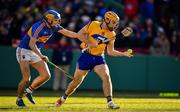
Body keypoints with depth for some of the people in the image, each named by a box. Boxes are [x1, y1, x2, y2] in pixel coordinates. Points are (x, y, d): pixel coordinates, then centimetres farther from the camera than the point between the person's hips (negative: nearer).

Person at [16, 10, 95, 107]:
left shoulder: (54, 27, -3)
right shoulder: (39, 27, -27)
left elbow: (70, 34, -2)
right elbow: (31, 44, -34)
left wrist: (87, 42, -4)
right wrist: (41, 56, -44)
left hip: (35, 52, 8)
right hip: (24, 50, -8)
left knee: (46, 75, 1)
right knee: (26, 78, -15)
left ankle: (28, 91, 19)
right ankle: (19, 98, 8)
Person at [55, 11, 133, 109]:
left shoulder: (111, 34, 2)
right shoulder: (93, 25, -9)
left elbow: (110, 52, 2)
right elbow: (79, 34, -5)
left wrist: (123, 54, -10)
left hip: (99, 59, 3)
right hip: (86, 57, -3)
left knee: (106, 77, -21)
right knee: (76, 81, 6)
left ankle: (110, 102, -17)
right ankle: (63, 98, 30)